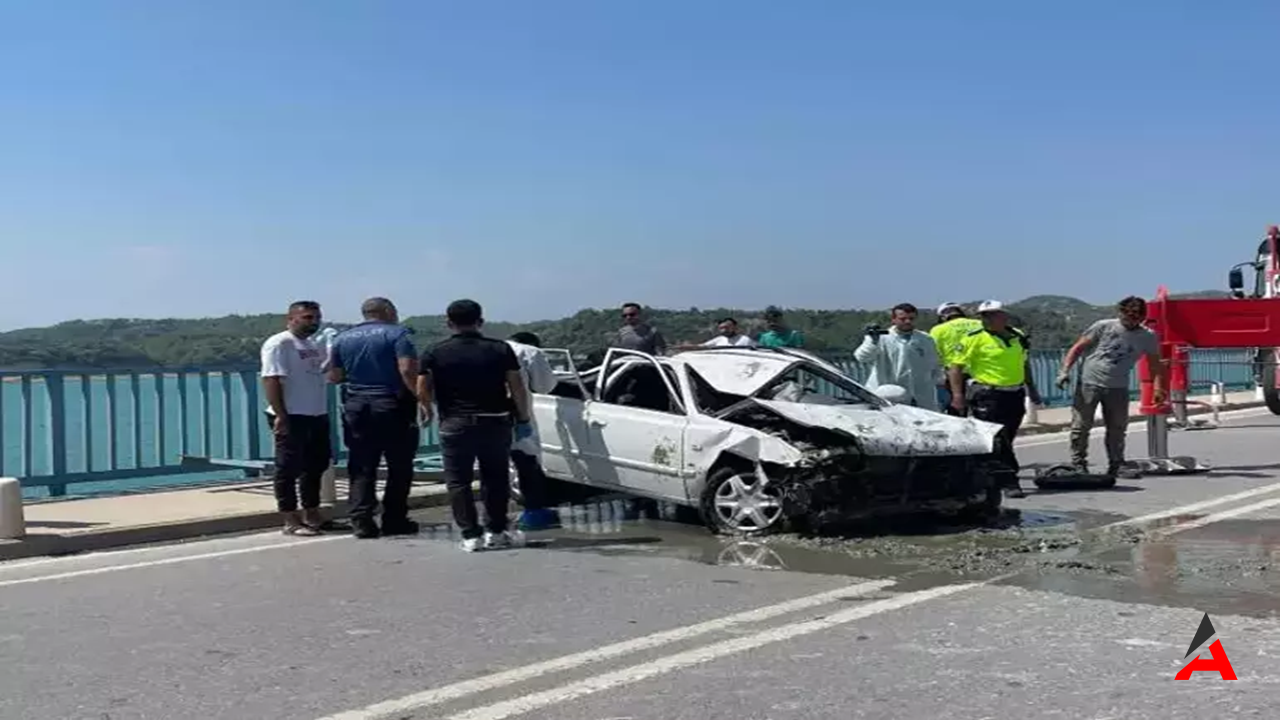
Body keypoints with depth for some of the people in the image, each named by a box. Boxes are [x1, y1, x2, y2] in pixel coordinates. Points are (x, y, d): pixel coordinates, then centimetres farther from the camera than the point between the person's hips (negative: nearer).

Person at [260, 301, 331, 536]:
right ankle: (291, 521, 2)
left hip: (317, 416, 9)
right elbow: (271, 380, -16)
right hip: (292, 418, -9)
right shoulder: (279, 344, -9)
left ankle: (312, 516, 25)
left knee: (316, 467, 14)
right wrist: (280, 416, -22)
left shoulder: (315, 345, 17)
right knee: (288, 469, -2)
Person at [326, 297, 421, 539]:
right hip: (393, 407, -4)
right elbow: (407, 369, -16)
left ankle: (362, 522, 1)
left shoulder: (343, 338, 10)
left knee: (361, 469, 7)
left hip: (356, 408, 4)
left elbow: (334, 376, 12)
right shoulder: (397, 334, -4)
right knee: (400, 467, 6)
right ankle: (394, 521, 7)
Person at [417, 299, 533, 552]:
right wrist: (523, 419, 6)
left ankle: (470, 535, 3)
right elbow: (517, 388, -2)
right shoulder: (501, 349, 0)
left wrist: (427, 410, 15)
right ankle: (495, 531, 14)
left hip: (455, 424, -1)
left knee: (458, 481, 7)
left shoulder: (435, 353, -1)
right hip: (494, 422, 1)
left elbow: (422, 391, -4)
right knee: (495, 478, 13)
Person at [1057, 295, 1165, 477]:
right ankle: (1078, 464, 7)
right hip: (1089, 382, -2)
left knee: (1117, 428, 7)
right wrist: (1065, 370, -12)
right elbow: (1078, 348, -2)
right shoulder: (1103, 327, -3)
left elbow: (1155, 364, 10)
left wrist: (1158, 388, -3)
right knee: (1080, 426, -4)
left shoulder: (1148, 338, 4)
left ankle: (1116, 465, 21)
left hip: (1118, 387, 2)